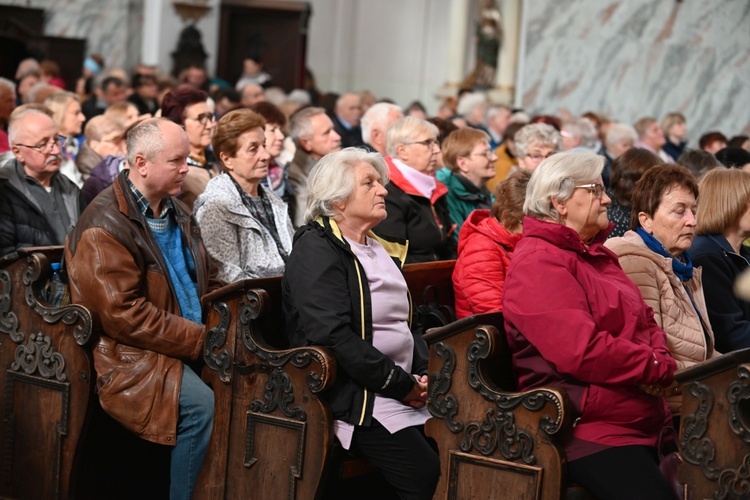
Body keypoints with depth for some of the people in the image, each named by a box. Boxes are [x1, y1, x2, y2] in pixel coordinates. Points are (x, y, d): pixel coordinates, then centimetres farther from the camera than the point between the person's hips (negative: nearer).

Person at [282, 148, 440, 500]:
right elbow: (332, 334, -19)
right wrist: (400, 385, -16)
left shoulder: (382, 249, 19)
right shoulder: (316, 249, -7)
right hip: (357, 398, -8)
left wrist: (422, 373, 2)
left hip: (405, 390, 8)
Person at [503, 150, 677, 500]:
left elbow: (645, 321, 19)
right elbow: (583, 351, -22)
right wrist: (658, 368, -10)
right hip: (592, 430, -10)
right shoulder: (539, 263, -12)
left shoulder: (597, 255, 20)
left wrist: (661, 359, -4)